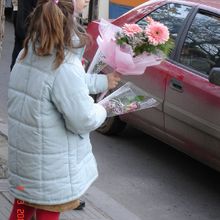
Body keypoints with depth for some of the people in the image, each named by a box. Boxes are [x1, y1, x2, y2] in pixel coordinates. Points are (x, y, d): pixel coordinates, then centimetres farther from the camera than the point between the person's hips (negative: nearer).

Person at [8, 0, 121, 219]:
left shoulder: (26, 55, 1)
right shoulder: (65, 67, -25)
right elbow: (83, 120, -21)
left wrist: (103, 81, 18)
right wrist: (101, 110, -1)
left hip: (22, 157, 7)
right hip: (50, 168, -7)